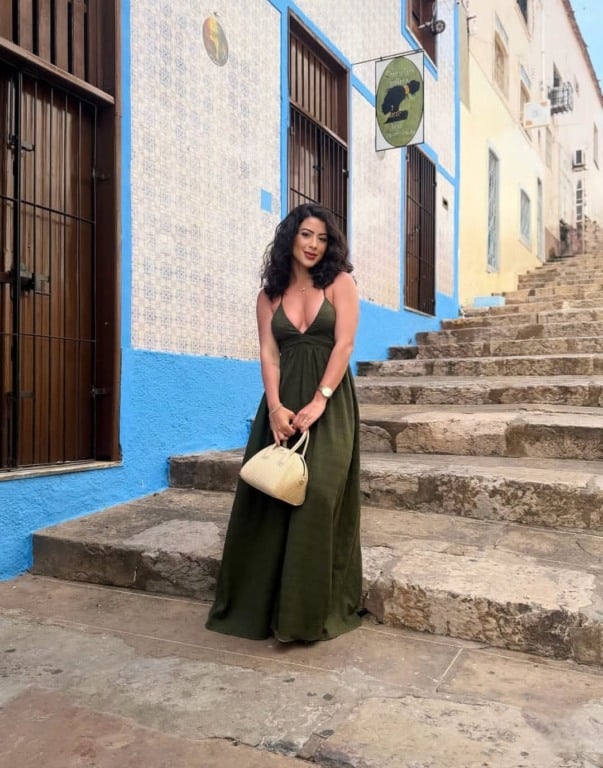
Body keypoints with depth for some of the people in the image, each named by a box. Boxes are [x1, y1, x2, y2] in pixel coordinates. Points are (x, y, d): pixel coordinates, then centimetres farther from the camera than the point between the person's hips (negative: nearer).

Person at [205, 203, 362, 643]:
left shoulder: (339, 282, 4)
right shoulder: (270, 294, 12)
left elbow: (344, 344, -7)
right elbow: (268, 352, 3)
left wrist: (318, 402, -18)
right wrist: (275, 407, -13)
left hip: (329, 404, -3)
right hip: (284, 404, 3)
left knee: (317, 499, -9)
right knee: (271, 498, 3)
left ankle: (312, 611, 3)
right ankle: (264, 604, 18)